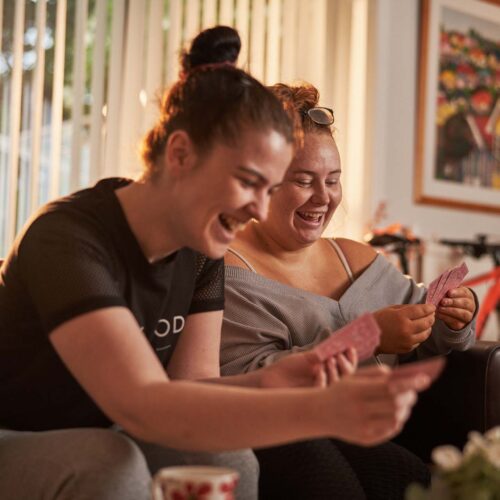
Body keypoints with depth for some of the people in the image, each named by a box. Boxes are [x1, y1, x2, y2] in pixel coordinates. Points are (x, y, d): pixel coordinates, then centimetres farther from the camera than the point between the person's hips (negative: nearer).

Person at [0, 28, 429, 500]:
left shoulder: (201, 249, -6)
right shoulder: (68, 239, -28)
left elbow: (185, 386, -9)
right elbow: (142, 405, -39)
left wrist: (265, 386, -30)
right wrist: (322, 410, -48)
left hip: (101, 442, 6)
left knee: (228, 460, -22)